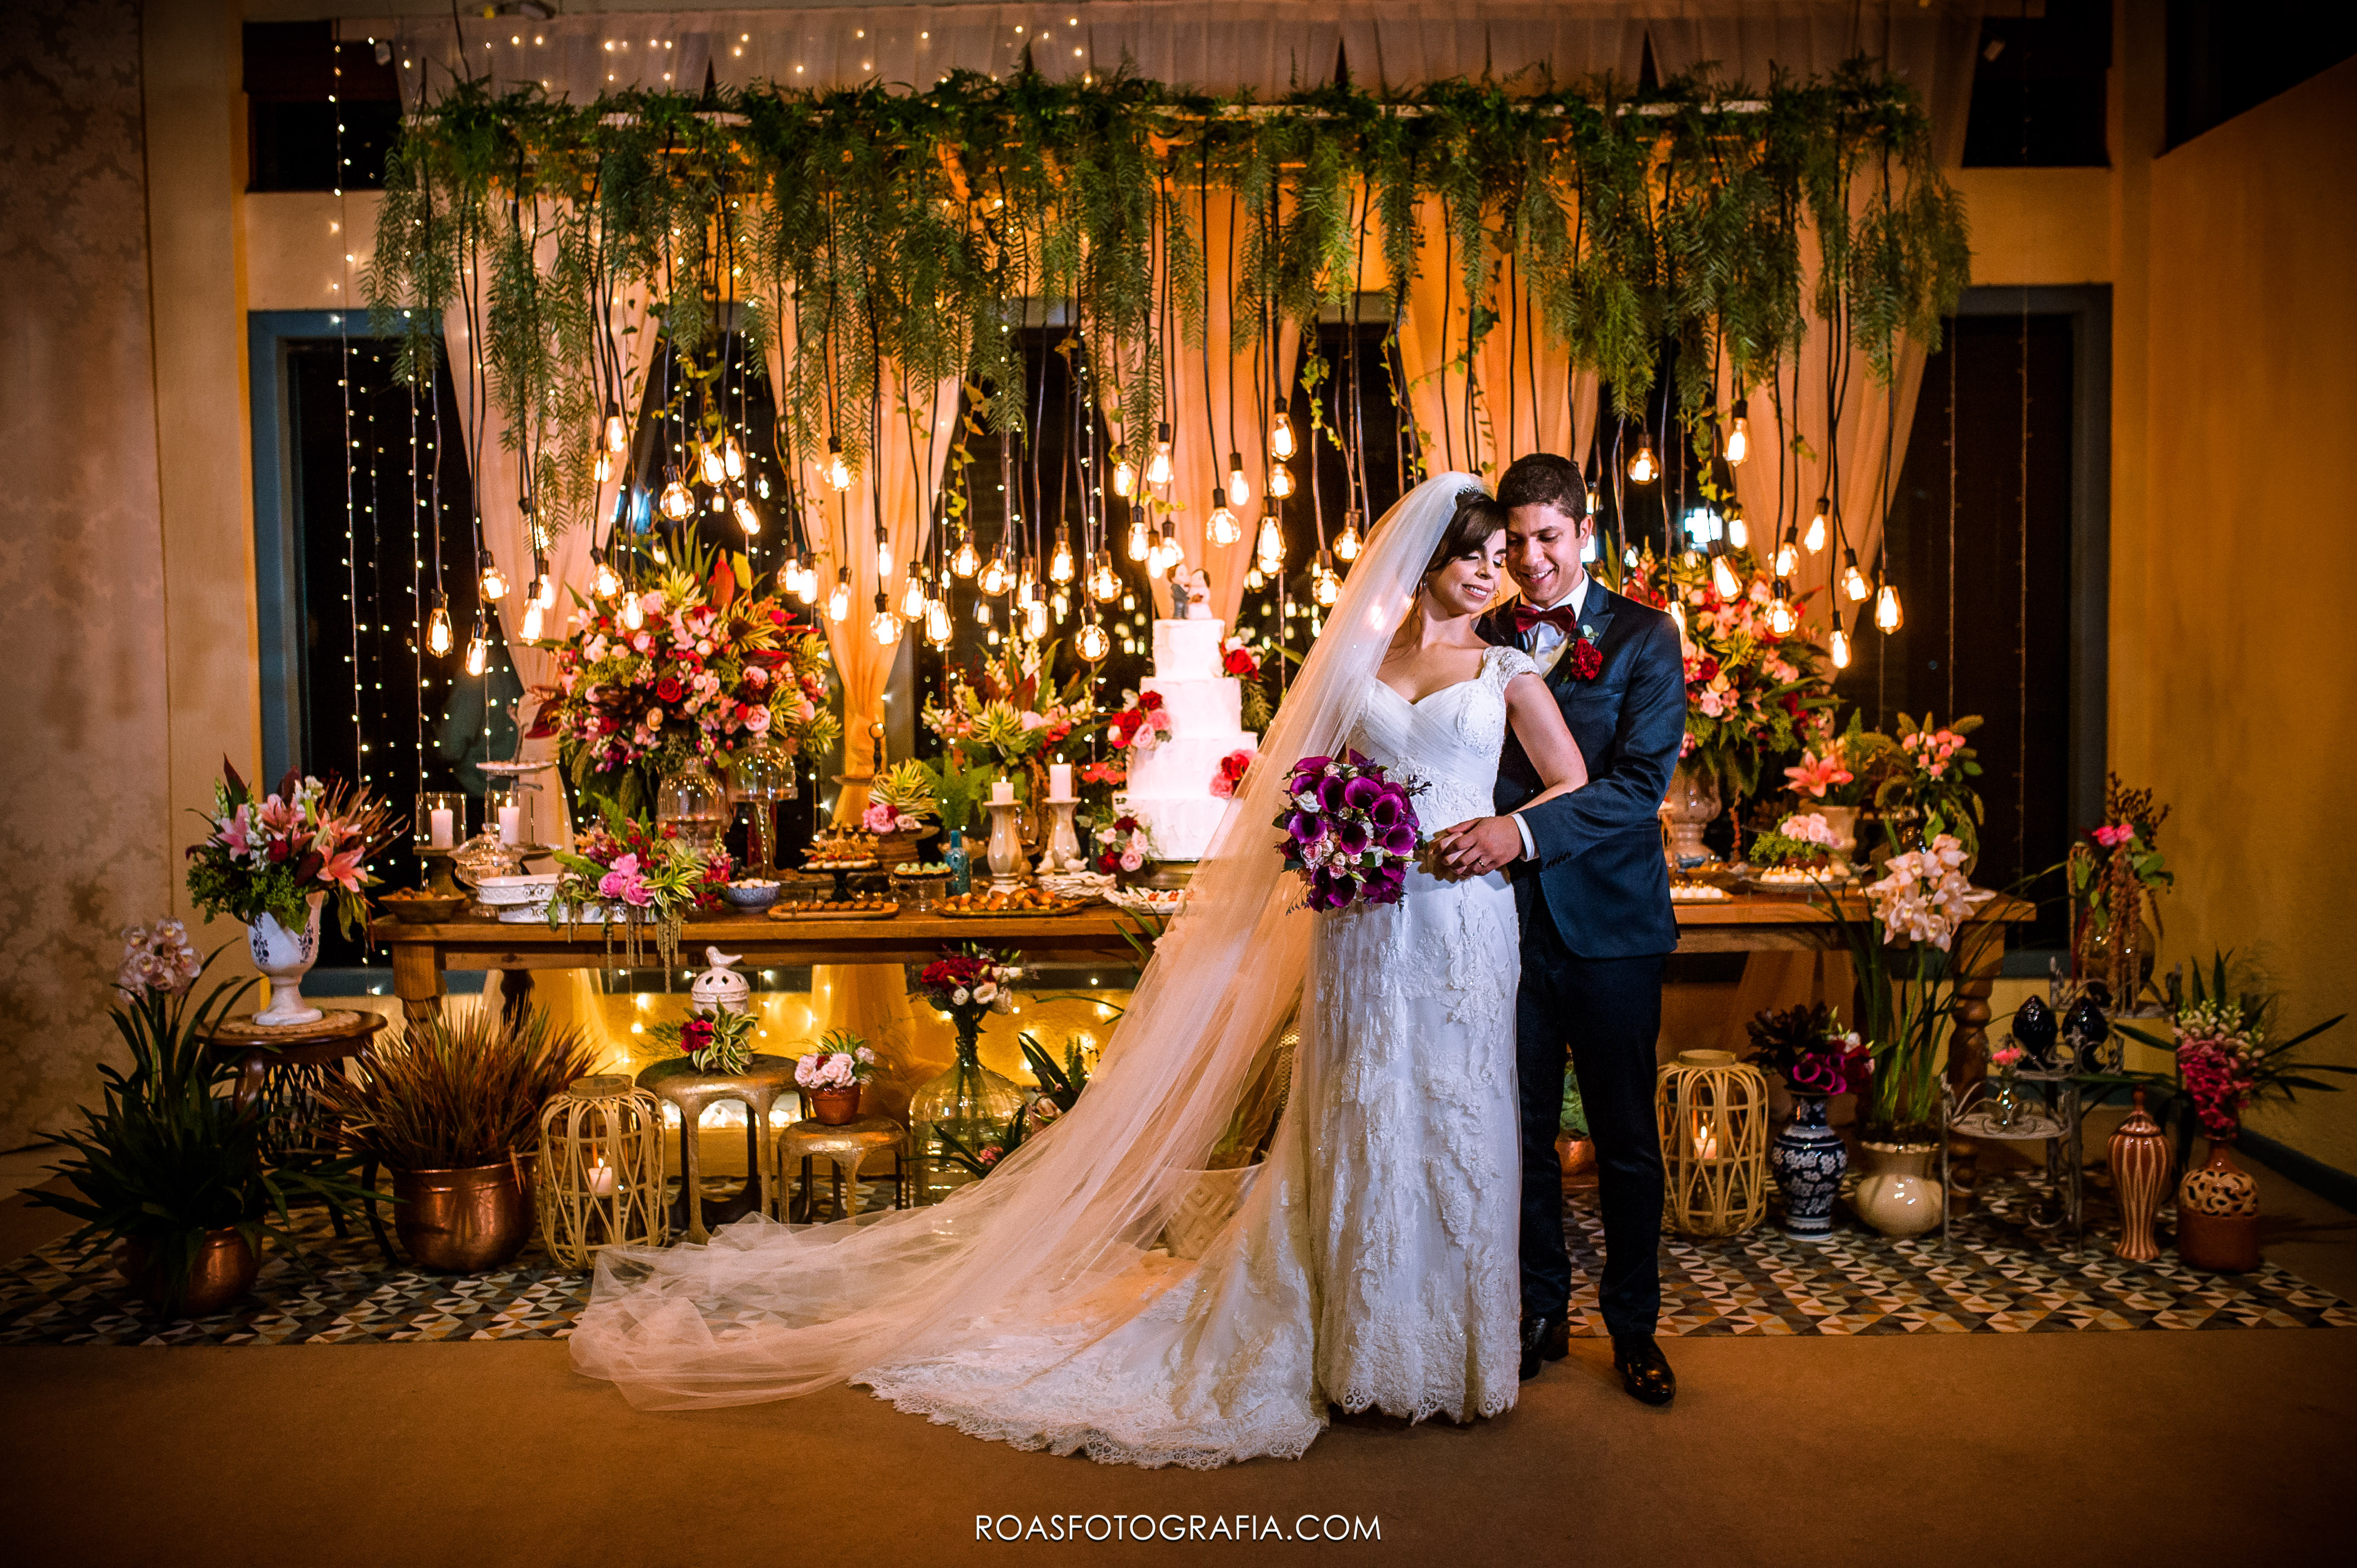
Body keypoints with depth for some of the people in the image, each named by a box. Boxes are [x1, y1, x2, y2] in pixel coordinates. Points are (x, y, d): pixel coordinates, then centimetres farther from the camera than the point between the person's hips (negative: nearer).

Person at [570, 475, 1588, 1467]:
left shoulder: (1507, 671, 6)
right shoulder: (1359, 658, 11)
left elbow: (1575, 787, 6)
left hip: (1459, 925, -1)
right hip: (1360, 923, 1)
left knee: (1447, 1120, 4)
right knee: (1358, 1126, 5)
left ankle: (1444, 1353, 21)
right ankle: (1360, 1349, 20)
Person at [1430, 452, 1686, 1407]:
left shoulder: (1644, 637, -2)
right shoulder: (1481, 640, 7)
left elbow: (1640, 780, -13)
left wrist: (1523, 830, -25)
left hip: (1609, 923, -2)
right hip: (1507, 921, 2)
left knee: (1626, 1140, 9)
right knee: (1521, 1132, 11)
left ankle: (1634, 1327, 25)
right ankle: (1541, 1315, 28)